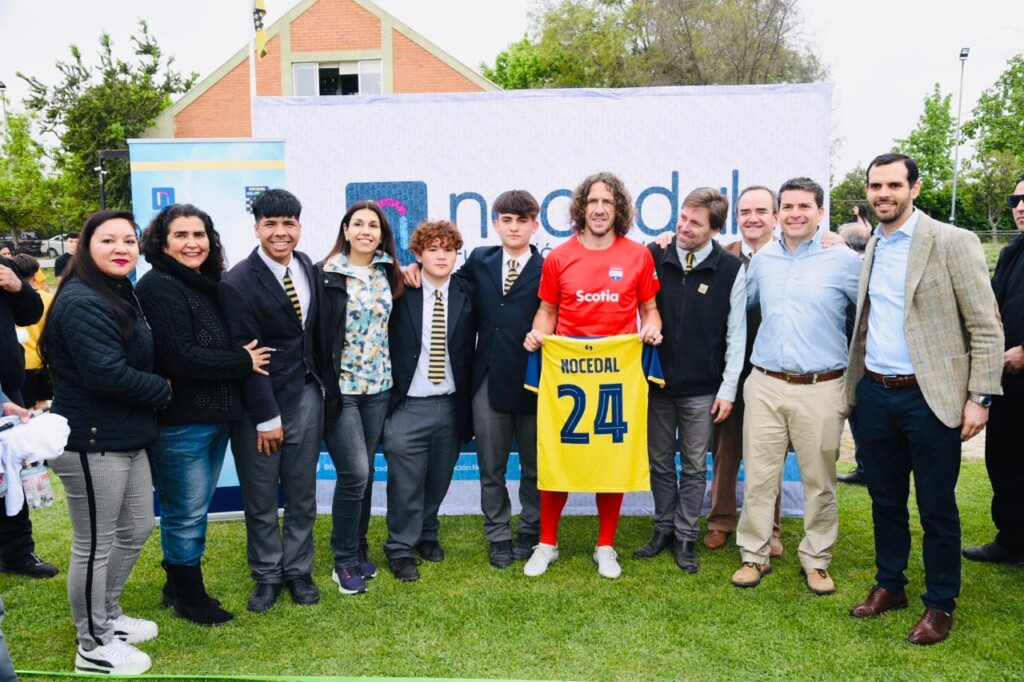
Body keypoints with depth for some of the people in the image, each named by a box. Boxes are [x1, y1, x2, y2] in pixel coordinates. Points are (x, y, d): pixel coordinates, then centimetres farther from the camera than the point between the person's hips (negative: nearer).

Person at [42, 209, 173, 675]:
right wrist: (163, 391, -13)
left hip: (127, 438, 10)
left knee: (136, 530, 20)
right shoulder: (82, 303, -19)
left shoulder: (120, 295, 14)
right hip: (92, 444, -10)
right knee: (95, 545, 5)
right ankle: (93, 647, 23)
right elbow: (106, 374, -28)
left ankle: (108, 616, 41)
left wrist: (155, 390, 1)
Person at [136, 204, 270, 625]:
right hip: (179, 422, -8)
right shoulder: (159, 287, -13)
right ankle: (187, 596, 22)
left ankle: (180, 587, 33)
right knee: (185, 512, 4)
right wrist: (243, 362, -13)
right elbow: (180, 355, -22)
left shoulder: (207, 286, 13)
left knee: (196, 508, 18)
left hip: (214, 417, 8)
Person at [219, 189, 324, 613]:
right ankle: (267, 576, 29)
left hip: (306, 397, 5)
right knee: (260, 500, 9)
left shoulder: (306, 266, 3)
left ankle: (298, 571, 31)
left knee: (302, 494, 14)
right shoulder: (237, 283, -15)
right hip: (259, 405, -5)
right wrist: (267, 418, -12)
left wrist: (319, 382, 9)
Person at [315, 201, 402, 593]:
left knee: (365, 472, 12)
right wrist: (322, 384, -11)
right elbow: (316, 332, -9)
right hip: (340, 387, -4)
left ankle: (358, 549, 29)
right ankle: (345, 559, 12)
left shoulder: (389, 273, 6)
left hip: (378, 386, 5)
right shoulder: (326, 274, -7)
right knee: (354, 472, -8)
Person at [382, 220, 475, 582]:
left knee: (439, 480, 16)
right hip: (407, 407, -2)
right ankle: (401, 549, 21)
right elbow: (384, 346, -2)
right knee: (406, 484, 3)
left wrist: (468, 400, -2)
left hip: (451, 406, 3)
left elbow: (470, 349, 2)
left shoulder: (466, 295, 1)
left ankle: (427, 535, 38)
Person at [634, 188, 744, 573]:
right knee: (660, 461, 13)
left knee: (694, 465, 9)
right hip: (657, 381, 2)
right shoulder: (654, 257, -3)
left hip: (701, 388, -1)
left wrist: (728, 389, -4)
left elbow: (736, 335, -2)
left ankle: (685, 537, 23)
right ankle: (663, 528, 29)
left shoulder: (731, 270, -5)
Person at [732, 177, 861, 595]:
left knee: (819, 480, 8)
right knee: (758, 475, 7)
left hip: (821, 389, -2)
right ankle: (755, 555, 21)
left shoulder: (845, 261, -3)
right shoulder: (763, 260, 8)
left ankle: (816, 560, 25)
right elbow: (742, 304, 22)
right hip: (765, 385, 3)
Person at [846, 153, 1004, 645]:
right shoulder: (869, 249, 10)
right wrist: (857, 384, 8)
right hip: (875, 394, 5)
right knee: (885, 500, 16)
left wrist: (979, 397, -12)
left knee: (937, 508, 6)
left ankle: (940, 605, 23)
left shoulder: (953, 242, -8)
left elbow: (987, 327, -9)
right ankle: (889, 586, 33)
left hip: (929, 397, -5)